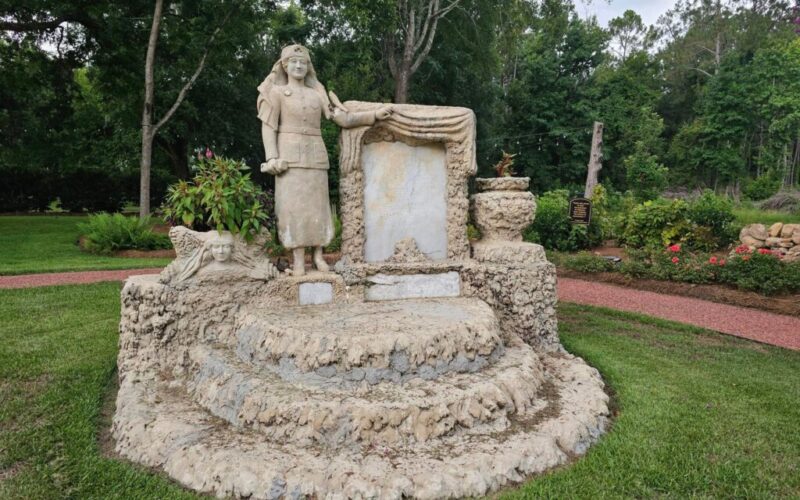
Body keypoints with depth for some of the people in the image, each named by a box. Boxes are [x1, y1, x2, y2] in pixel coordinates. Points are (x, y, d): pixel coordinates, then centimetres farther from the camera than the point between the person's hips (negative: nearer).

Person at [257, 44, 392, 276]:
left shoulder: (317, 94, 16)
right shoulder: (277, 92, 9)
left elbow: (343, 119, 8)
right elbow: (268, 126, 1)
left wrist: (375, 115, -1)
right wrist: (272, 158, -12)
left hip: (315, 155, 3)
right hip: (290, 154, -3)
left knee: (316, 204, 1)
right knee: (293, 205, -7)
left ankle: (318, 256, 6)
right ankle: (298, 260, -5)